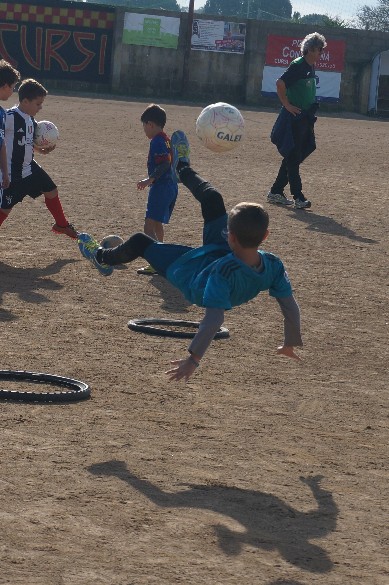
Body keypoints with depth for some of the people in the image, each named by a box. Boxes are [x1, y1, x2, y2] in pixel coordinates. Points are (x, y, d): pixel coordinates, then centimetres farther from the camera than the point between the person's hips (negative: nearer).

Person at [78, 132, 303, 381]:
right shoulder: (273, 266, -35)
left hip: (190, 270, -5)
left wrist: (193, 359, -47)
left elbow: (215, 318, -51)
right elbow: (291, 307, -24)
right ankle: (183, 168, 49)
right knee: (212, 198, 15)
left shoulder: (225, 272, -50)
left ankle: (103, 257, 50)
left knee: (140, 241, 16)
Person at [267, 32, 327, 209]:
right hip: (294, 119, -9)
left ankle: (276, 192, 19)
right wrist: (287, 105, -19)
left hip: (305, 120, 9)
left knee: (294, 157, 12)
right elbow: (280, 83, -22)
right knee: (293, 157, -5)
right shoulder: (298, 65, -14)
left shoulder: (311, 68, 14)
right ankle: (298, 197, -5)